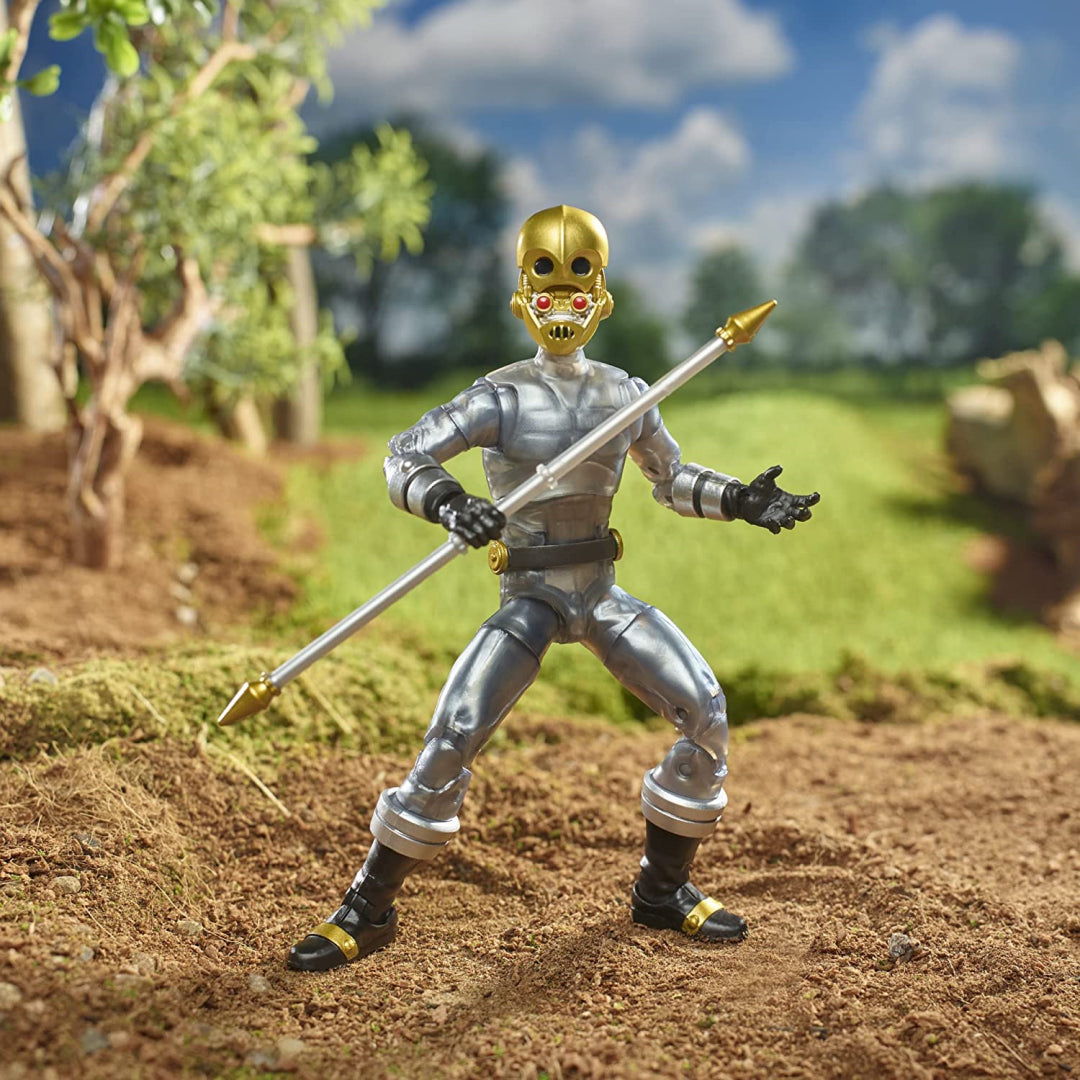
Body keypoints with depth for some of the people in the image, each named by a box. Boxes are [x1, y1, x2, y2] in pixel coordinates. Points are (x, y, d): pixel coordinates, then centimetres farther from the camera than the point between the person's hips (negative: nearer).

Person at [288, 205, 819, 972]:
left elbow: (673, 481, 20)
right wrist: (448, 501, -35)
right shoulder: (503, 396, -7)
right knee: (451, 744, -15)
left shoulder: (624, 395, 7)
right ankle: (369, 911, 3)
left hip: (605, 594, 5)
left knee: (707, 717, -4)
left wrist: (742, 500, 6)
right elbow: (403, 458, -15)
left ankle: (663, 891, 16)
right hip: (531, 598, -4)